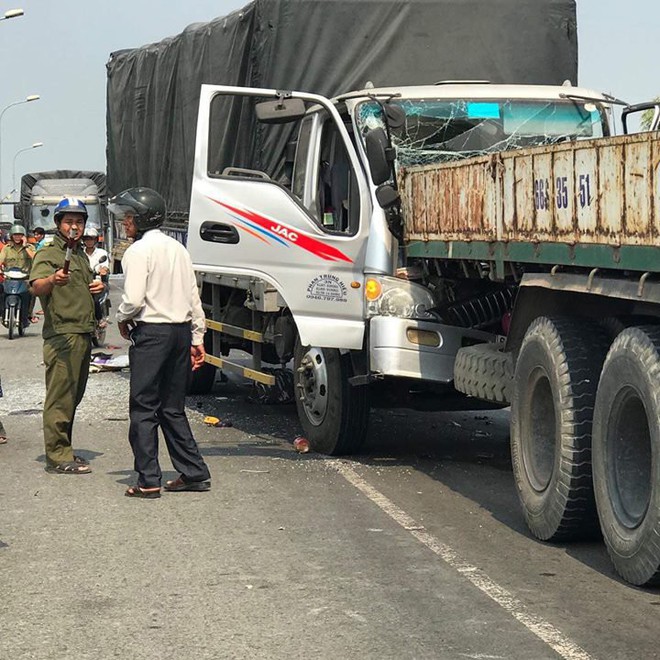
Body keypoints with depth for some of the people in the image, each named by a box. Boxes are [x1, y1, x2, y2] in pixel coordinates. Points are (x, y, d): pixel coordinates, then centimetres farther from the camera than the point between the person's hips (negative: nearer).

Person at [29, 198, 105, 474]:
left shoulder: (81, 255, 21)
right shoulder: (48, 254, -6)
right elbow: (37, 286, -24)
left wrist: (97, 286, 14)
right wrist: (53, 280, -46)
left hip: (84, 335, 9)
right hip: (62, 334, -9)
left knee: (74, 396, 14)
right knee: (60, 397, -10)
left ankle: (64, 449, 22)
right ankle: (58, 457, -9)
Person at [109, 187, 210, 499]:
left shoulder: (138, 250, -10)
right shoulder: (178, 248, 14)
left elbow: (134, 299, -18)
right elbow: (193, 298, 15)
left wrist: (122, 320, 1)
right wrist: (197, 338, 19)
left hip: (151, 332, -7)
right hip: (181, 331, 7)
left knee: (144, 409, -2)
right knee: (173, 408, 15)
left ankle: (148, 481, -4)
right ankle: (194, 473, 14)